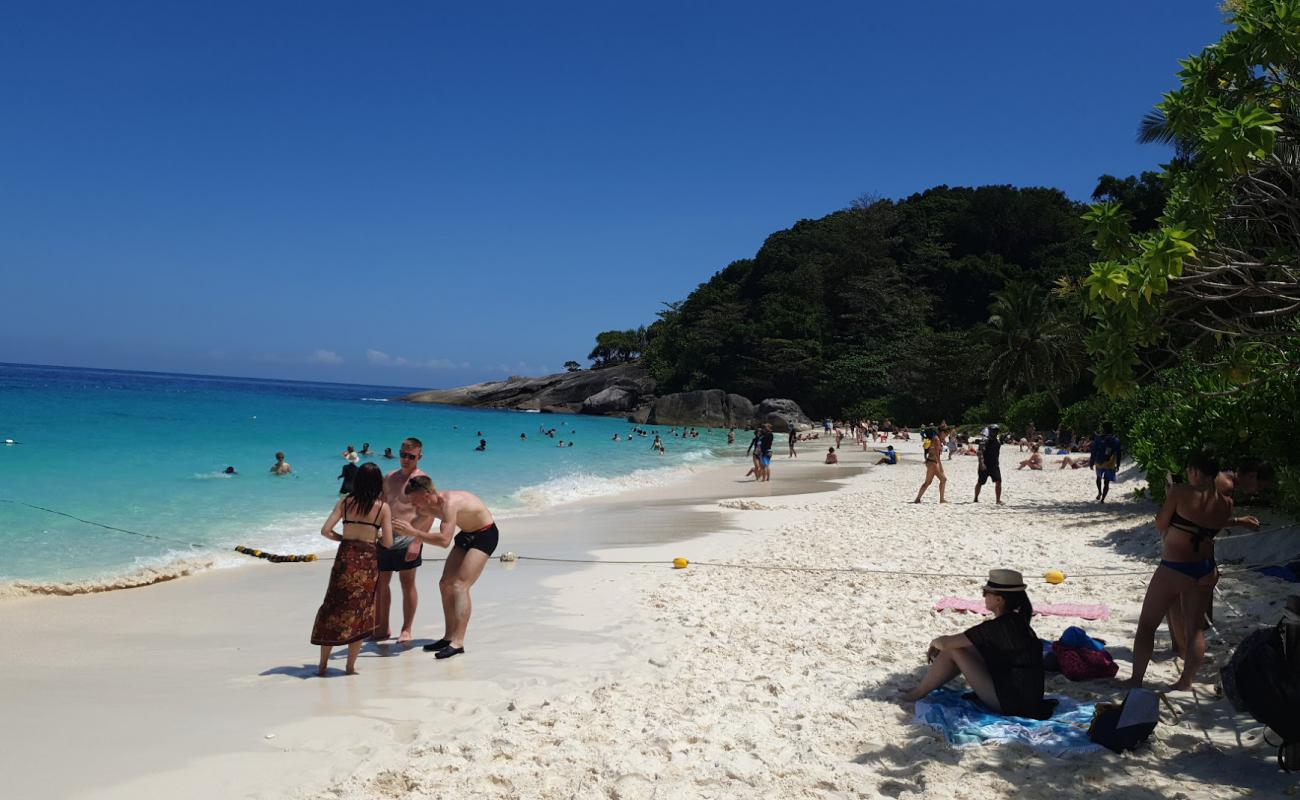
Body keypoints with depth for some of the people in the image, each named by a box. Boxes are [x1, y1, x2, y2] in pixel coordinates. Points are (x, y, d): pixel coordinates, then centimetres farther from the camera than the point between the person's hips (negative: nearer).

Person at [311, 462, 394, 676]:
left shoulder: (345, 502, 4)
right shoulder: (383, 507, -2)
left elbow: (325, 530, -2)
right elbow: (388, 543, -5)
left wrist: (344, 538, 14)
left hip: (345, 557, 2)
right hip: (368, 560, -2)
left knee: (332, 609, 12)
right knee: (359, 612, 8)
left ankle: (323, 664, 16)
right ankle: (351, 666, 9)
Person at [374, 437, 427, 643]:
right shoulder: (389, 477, 15)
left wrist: (417, 541, -22)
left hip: (407, 537, -7)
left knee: (407, 583, 2)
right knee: (380, 582, 11)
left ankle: (406, 630, 12)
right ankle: (382, 627, 23)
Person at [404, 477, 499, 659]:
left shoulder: (449, 503, -33)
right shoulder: (429, 507, -5)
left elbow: (444, 540, -43)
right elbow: (422, 531, 14)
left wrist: (413, 532, -38)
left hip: (485, 534, -10)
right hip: (467, 534, 10)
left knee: (460, 586, -20)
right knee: (445, 584, 8)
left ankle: (458, 642, -22)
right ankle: (449, 636, 17)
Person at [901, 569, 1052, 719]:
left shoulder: (998, 627, -21)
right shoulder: (1016, 621, 6)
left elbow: (944, 642, -16)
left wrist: (934, 643, 6)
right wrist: (940, 648, 11)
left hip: (1009, 704, -9)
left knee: (953, 651, -7)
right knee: (965, 650, 12)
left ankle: (918, 694, 9)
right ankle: (926, 687, 21)